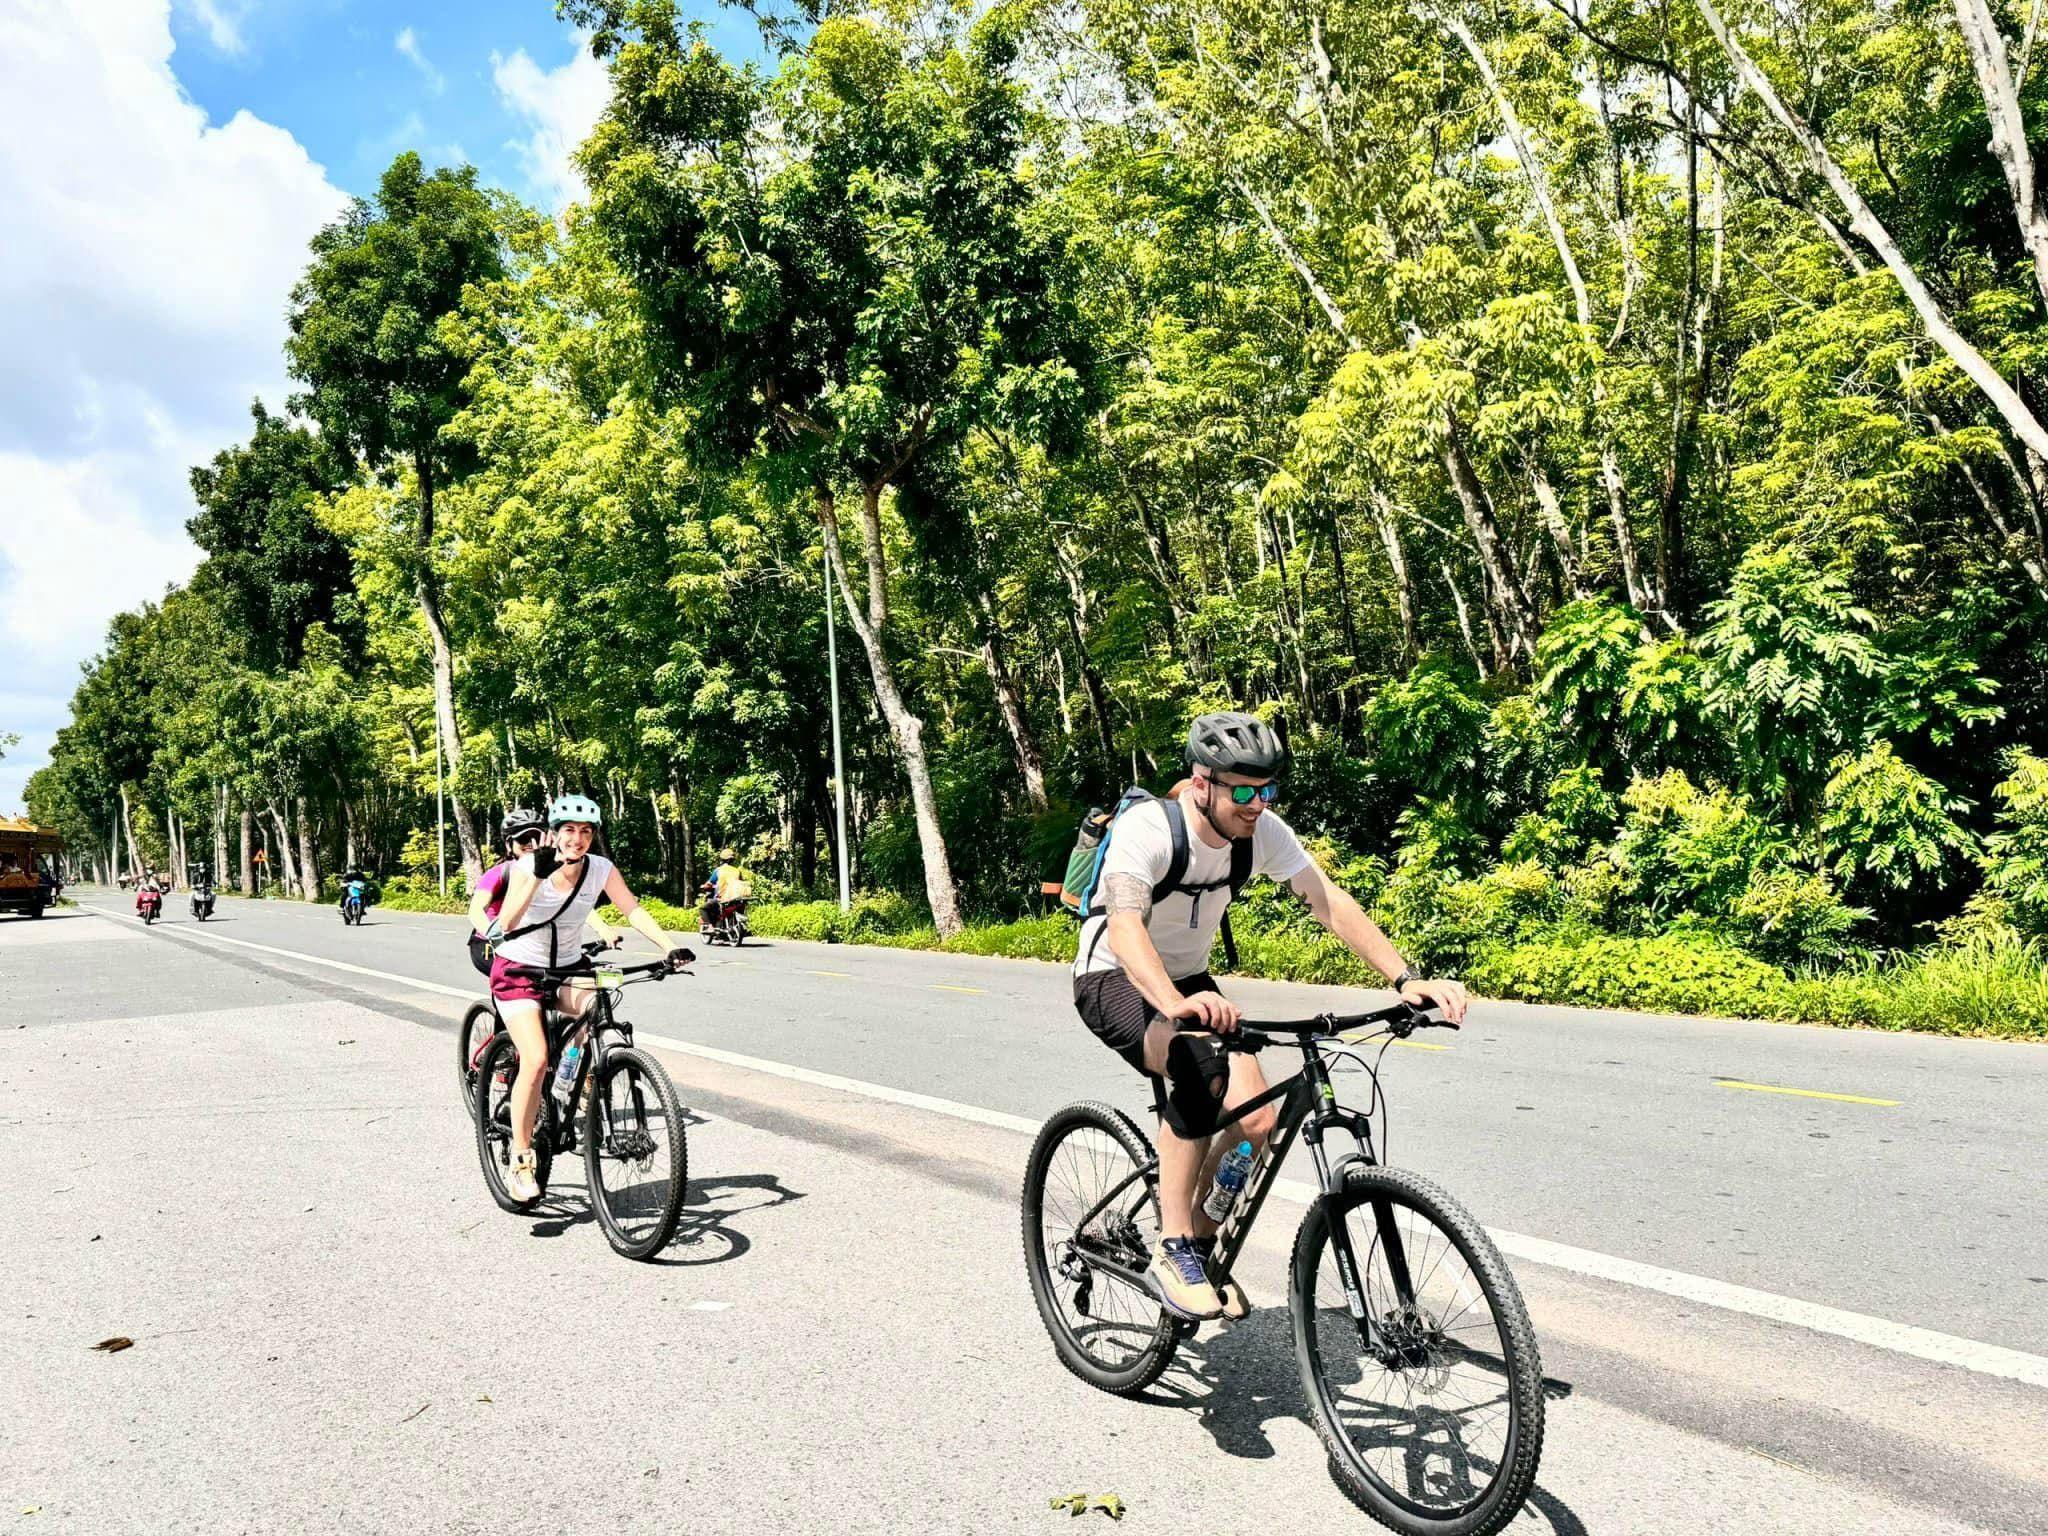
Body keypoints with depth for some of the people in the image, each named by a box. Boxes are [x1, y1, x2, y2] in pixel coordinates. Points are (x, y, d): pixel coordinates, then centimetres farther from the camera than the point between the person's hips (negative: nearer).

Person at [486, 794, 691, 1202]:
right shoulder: (530, 865, -19)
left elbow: (633, 910, -19)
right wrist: (537, 876, -42)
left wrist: (669, 947, -33)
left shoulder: (601, 869, -10)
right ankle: (520, 1161, -7)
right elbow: (507, 924, -31)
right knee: (536, 1060, -20)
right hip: (518, 969, -3)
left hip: (567, 968, 3)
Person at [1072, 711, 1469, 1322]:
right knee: (1199, 1072, -35)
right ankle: (1173, 1253, -22)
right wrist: (1174, 1004, -63)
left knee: (1256, 1116, -15)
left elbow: (1329, 902, -14)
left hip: (1189, 980, 6)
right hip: (1114, 980, -6)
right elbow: (1124, 925, -44)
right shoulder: (1146, 828, -29)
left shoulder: (1261, 830, -13)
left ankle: (1200, 1237, 10)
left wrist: (1407, 979, -27)